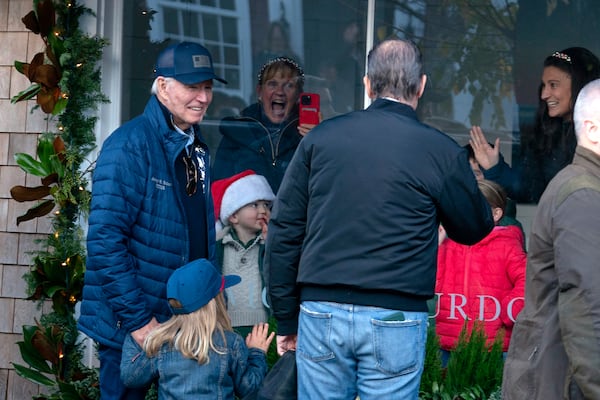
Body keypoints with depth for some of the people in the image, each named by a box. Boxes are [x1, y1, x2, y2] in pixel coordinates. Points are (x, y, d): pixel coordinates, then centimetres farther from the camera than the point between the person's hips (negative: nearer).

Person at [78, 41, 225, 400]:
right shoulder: (131, 144, -14)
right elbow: (106, 240, -20)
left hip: (185, 323, 7)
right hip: (130, 328, -7)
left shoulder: (196, 149, 11)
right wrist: (138, 319, -22)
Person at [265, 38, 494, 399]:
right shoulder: (440, 151, -3)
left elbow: (284, 230, 5)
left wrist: (286, 318, 12)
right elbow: (475, 229, 11)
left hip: (321, 313, 2)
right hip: (394, 319, -2)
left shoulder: (321, 137, 4)